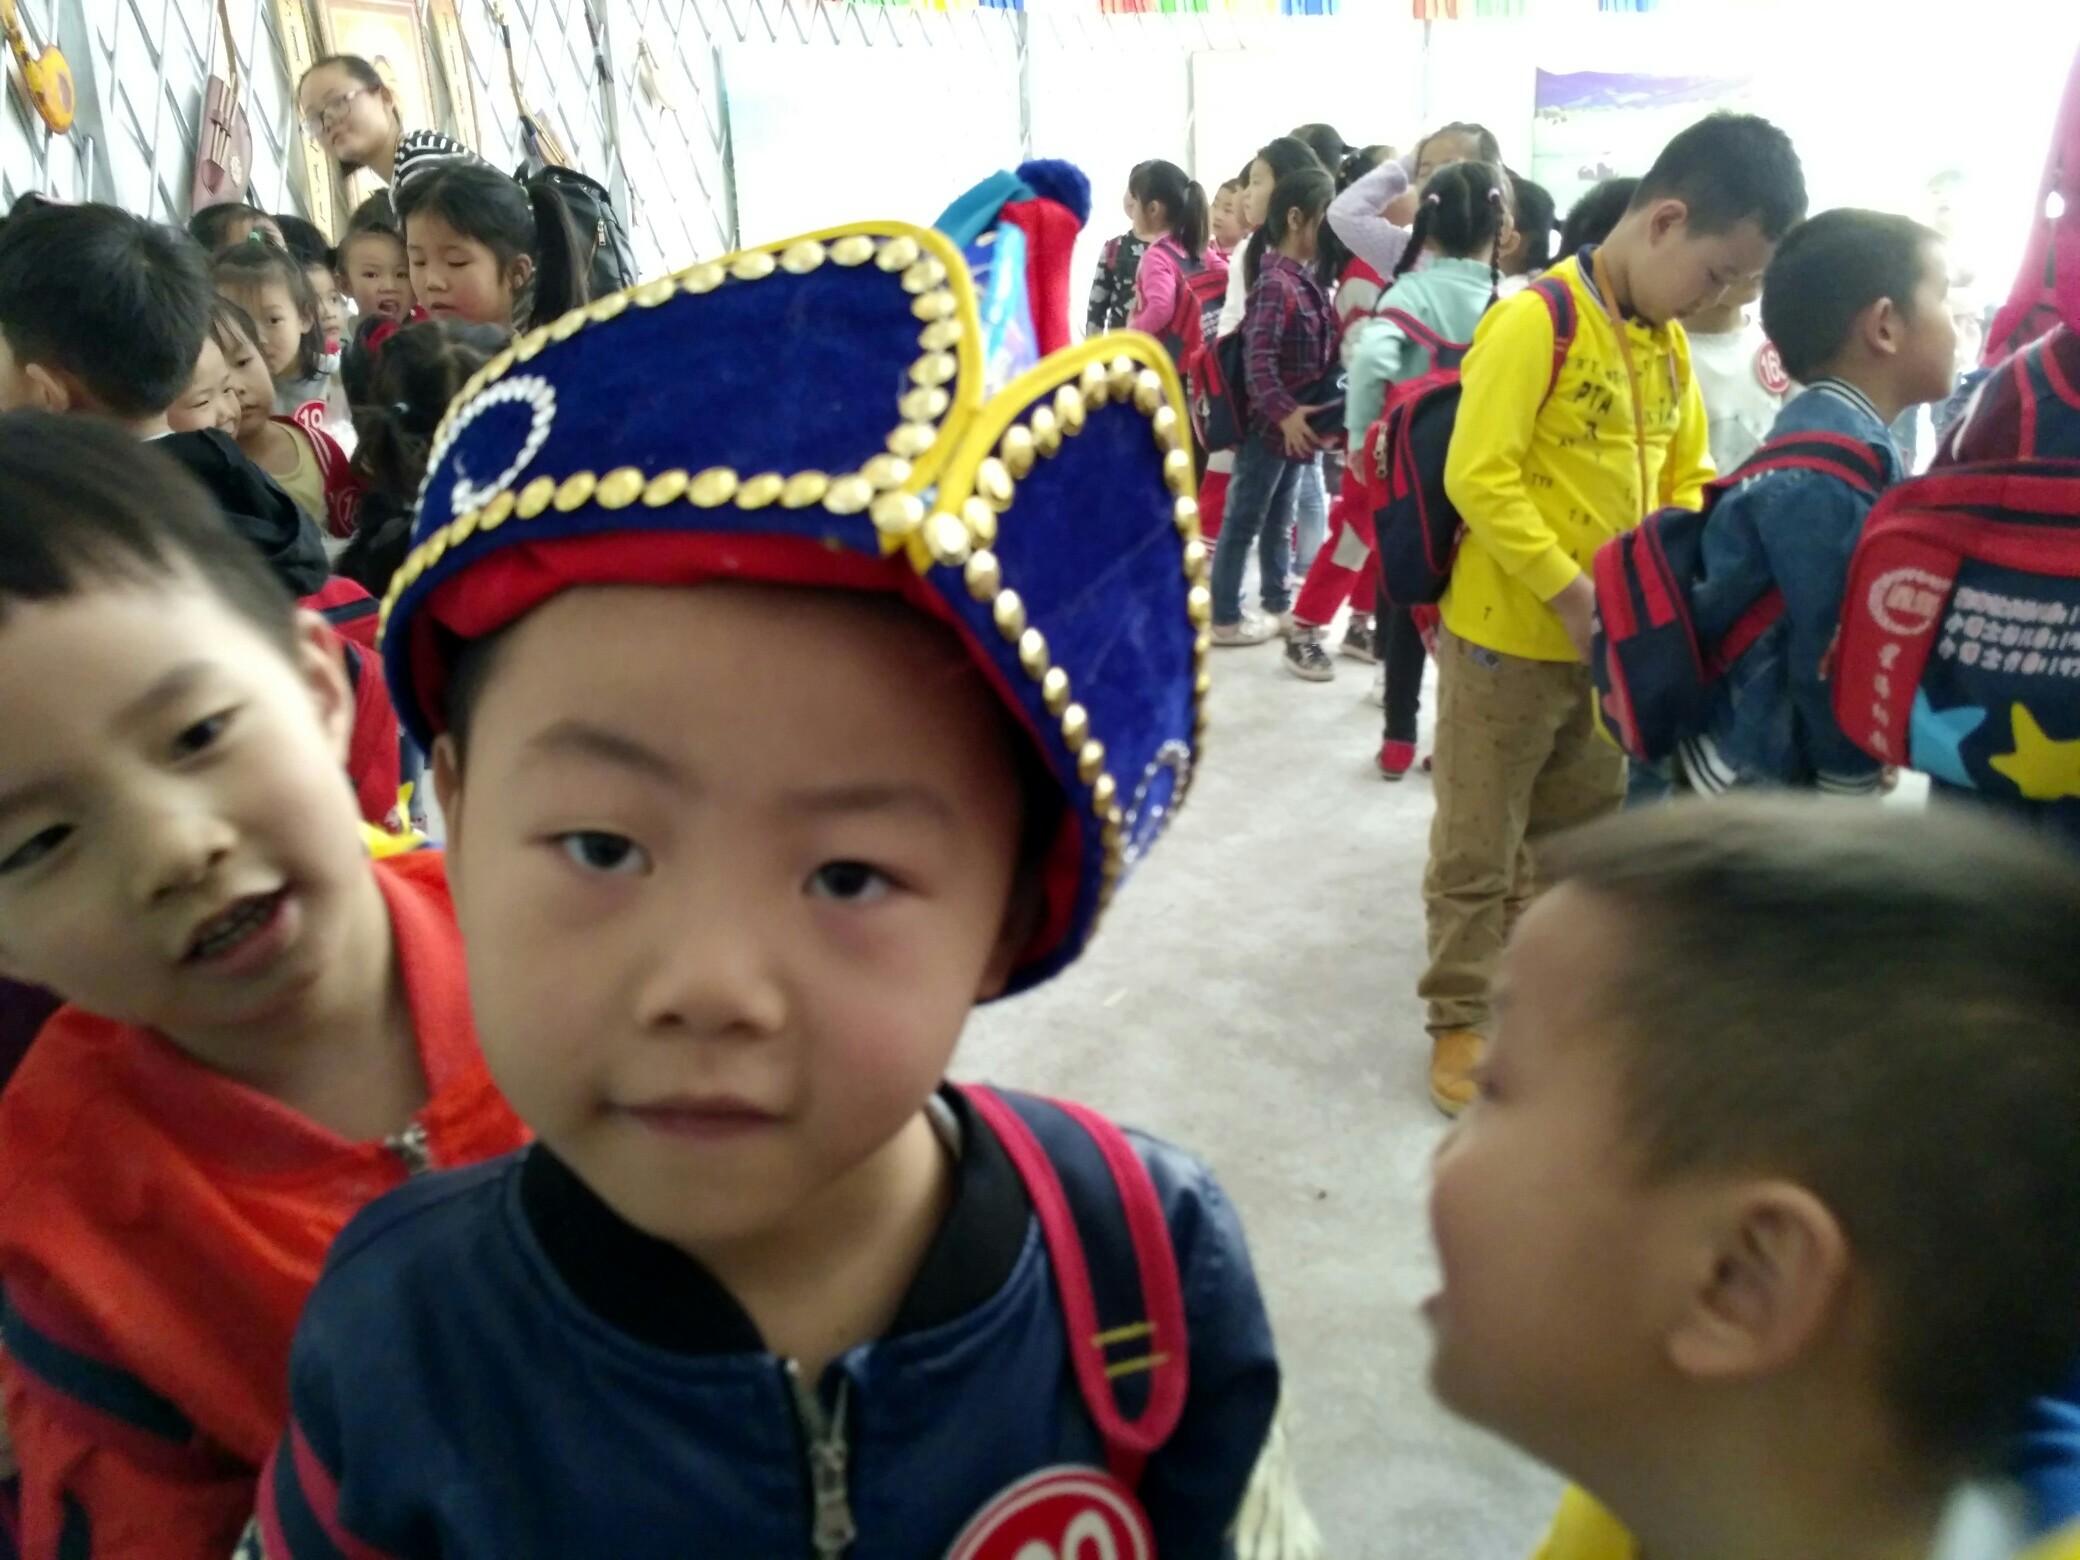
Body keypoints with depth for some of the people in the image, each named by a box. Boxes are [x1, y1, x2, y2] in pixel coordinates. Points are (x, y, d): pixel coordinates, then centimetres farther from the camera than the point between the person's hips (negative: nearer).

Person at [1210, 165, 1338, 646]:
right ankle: (1224, 618, 13)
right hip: (1269, 427, -8)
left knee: (1279, 522, 19)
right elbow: (1259, 361, -25)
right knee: (1243, 524, 3)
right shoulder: (1275, 283, -17)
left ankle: (1278, 606, 31)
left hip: (1298, 427, 8)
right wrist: (1284, 413, -30)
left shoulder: (1311, 280, 9)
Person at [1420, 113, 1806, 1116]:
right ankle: (1460, 1019, 22)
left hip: (1611, 645, 8)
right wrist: (1570, 591, -23)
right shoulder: (1534, 322, -16)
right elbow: (1478, 479, -23)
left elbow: (1684, 479, 18)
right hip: (1508, 637, -8)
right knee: (1479, 848, 6)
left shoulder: (1666, 342, 8)